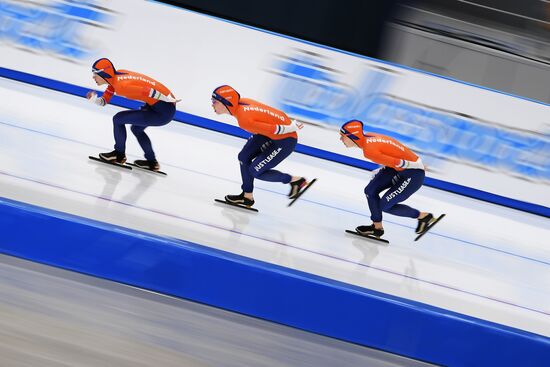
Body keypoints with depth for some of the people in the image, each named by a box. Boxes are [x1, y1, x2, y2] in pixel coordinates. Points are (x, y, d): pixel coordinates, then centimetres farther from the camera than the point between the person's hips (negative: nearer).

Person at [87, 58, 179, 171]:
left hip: (163, 110, -10)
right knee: (136, 129, 30)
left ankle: (119, 155, 14)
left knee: (118, 119, -4)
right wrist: (93, 99, -8)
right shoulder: (114, 78, 6)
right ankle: (152, 162, 40)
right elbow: (104, 101, 12)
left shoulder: (120, 85, -22)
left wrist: (171, 100, -18)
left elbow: (147, 91, -24)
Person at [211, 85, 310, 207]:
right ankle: (247, 197, 19)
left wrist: (292, 128, -10)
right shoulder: (240, 102, -6)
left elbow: (275, 130, -26)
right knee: (244, 157, 7)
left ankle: (296, 180, 15)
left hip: (286, 139, -9)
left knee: (256, 171, -1)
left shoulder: (244, 120, -32)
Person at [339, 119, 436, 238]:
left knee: (385, 205, 0)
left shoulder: (369, 150, -29)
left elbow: (398, 163, -24)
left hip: (413, 174, -9)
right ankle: (377, 227, 19)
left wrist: (418, 166, -10)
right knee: (370, 190, 5)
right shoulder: (367, 137, -2)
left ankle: (424, 216, 15)